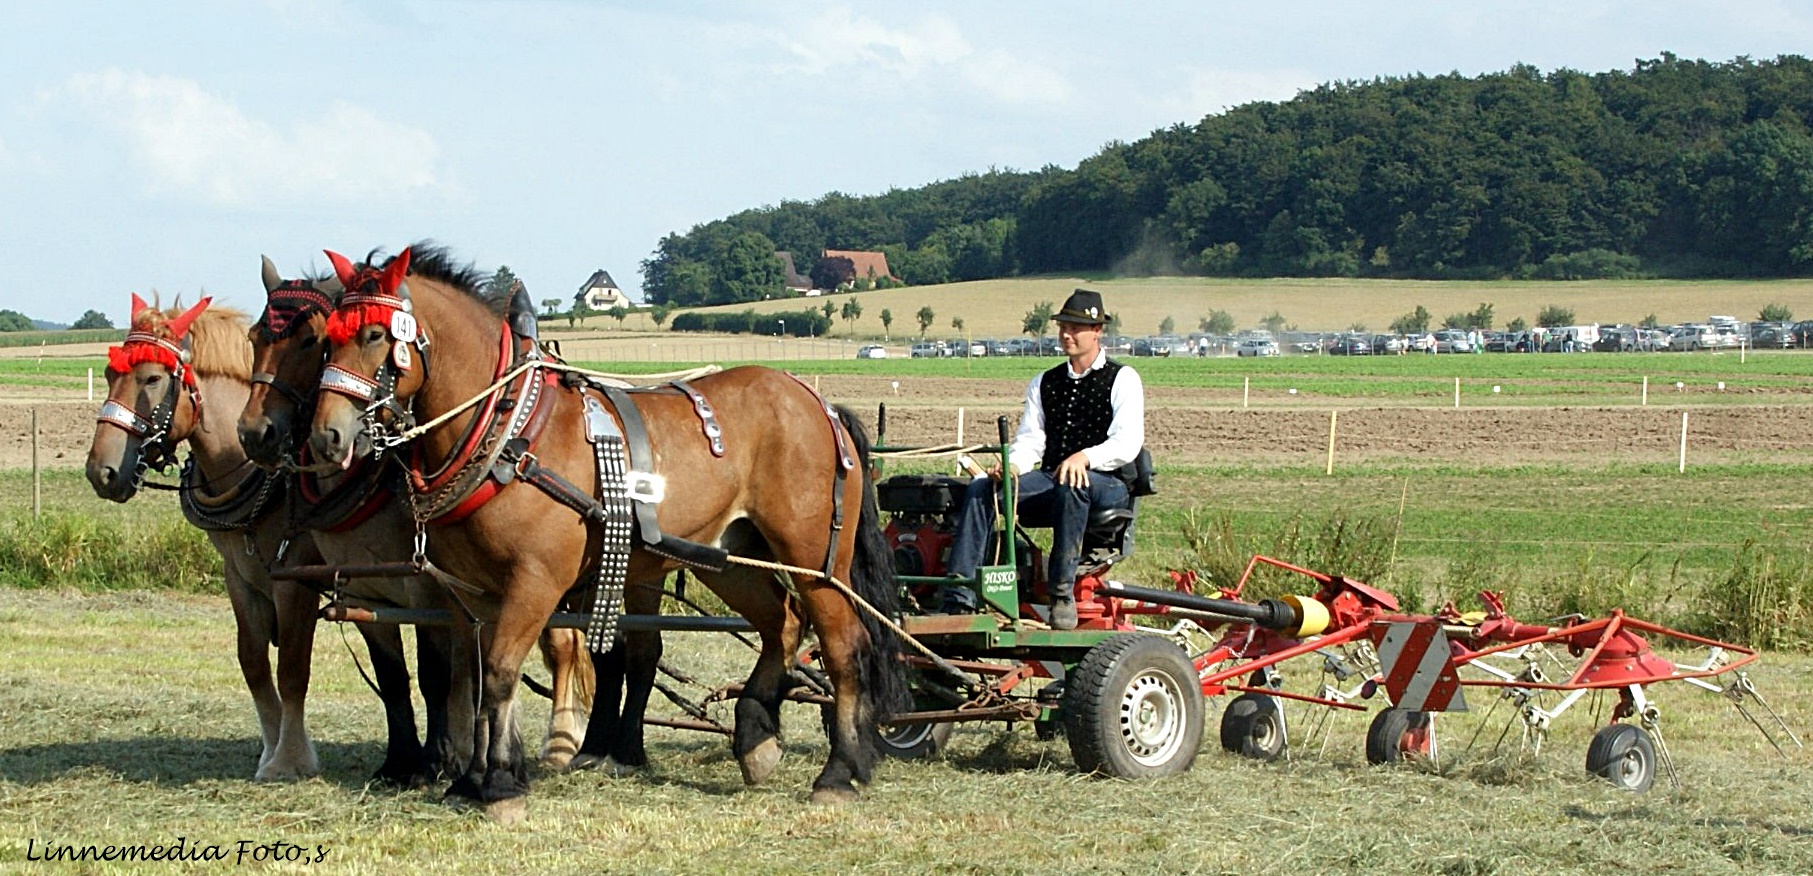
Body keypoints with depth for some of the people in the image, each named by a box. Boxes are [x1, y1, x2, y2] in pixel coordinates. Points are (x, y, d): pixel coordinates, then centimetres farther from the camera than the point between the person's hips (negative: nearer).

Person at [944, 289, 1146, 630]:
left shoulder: (1123, 380, 3)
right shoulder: (1044, 384, 19)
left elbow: (1127, 444, -11)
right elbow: (1029, 439, 9)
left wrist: (1084, 458, -29)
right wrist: (1011, 465, -15)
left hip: (1105, 485, -5)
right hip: (1050, 483, 5)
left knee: (1072, 486, -40)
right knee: (981, 487, -18)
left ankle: (1063, 592, -39)